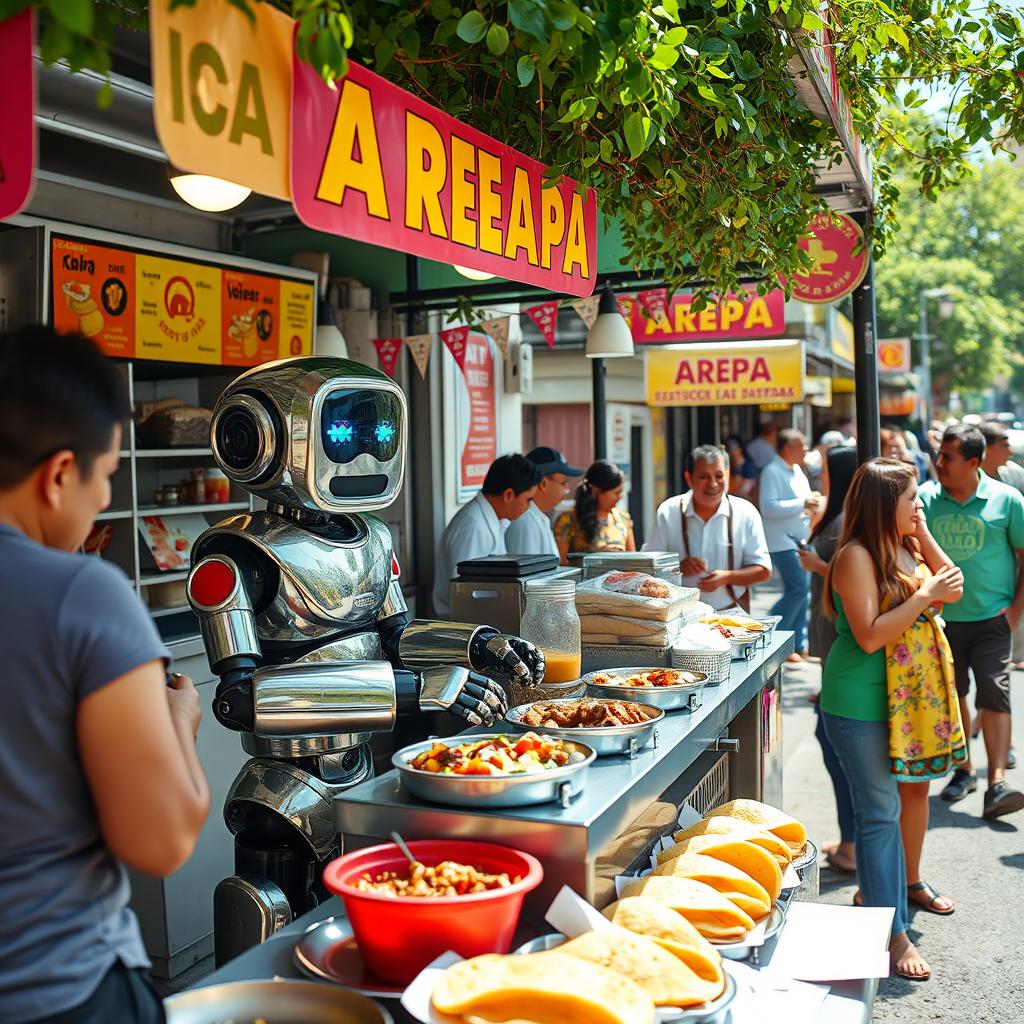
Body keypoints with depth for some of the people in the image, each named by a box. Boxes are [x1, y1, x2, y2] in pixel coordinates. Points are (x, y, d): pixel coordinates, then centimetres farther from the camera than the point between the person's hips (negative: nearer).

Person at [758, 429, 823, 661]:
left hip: (800, 538, 9)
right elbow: (768, 507, -22)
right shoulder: (772, 472, -12)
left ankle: (798, 645, 16)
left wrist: (811, 504, 7)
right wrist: (802, 504, -20)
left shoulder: (797, 471, 16)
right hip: (781, 540, -9)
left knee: (801, 591, 8)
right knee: (799, 588, -15)